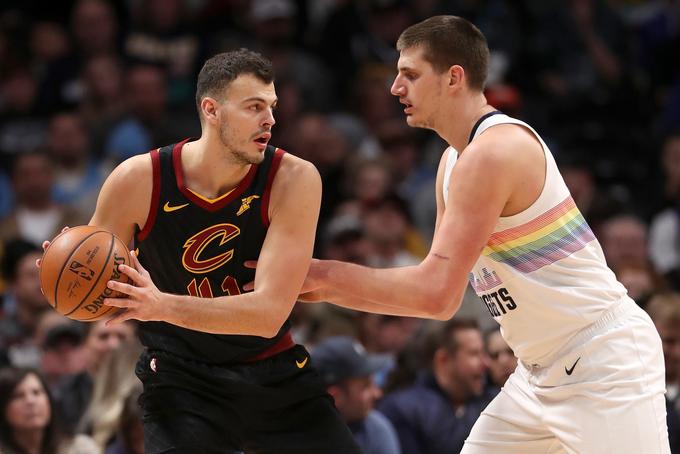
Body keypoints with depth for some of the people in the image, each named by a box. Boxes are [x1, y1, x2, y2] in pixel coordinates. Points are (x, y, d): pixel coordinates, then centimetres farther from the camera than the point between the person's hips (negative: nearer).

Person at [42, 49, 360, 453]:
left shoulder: (294, 180, -18)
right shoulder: (139, 180, -16)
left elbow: (270, 313, -25)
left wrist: (164, 306, -38)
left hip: (275, 372, 2)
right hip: (181, 377, -2)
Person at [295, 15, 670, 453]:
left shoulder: (494, 151, -20)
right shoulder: (453, 161, 11)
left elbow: (437, 294, -26)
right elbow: (439, 293, 15)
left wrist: (326, 273, -17)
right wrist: (327, 290, 6)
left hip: (606, 362, -10)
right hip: (543, 370, 10)